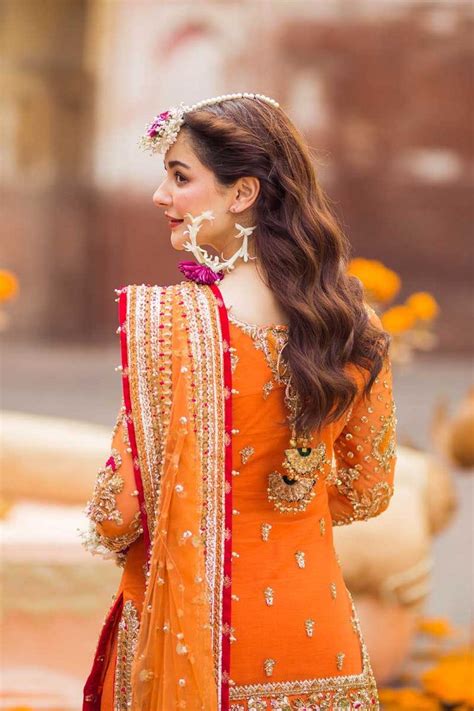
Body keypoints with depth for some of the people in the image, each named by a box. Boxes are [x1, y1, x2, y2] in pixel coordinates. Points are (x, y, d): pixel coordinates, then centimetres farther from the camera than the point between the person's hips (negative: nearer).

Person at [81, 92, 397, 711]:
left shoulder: (170, 319, -19)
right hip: (320, 630, 5)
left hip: (200, 639, -5)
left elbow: (121, 506, -16)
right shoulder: (354, 322, -2)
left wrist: (111, 537, 6)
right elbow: (367, 493, 10)